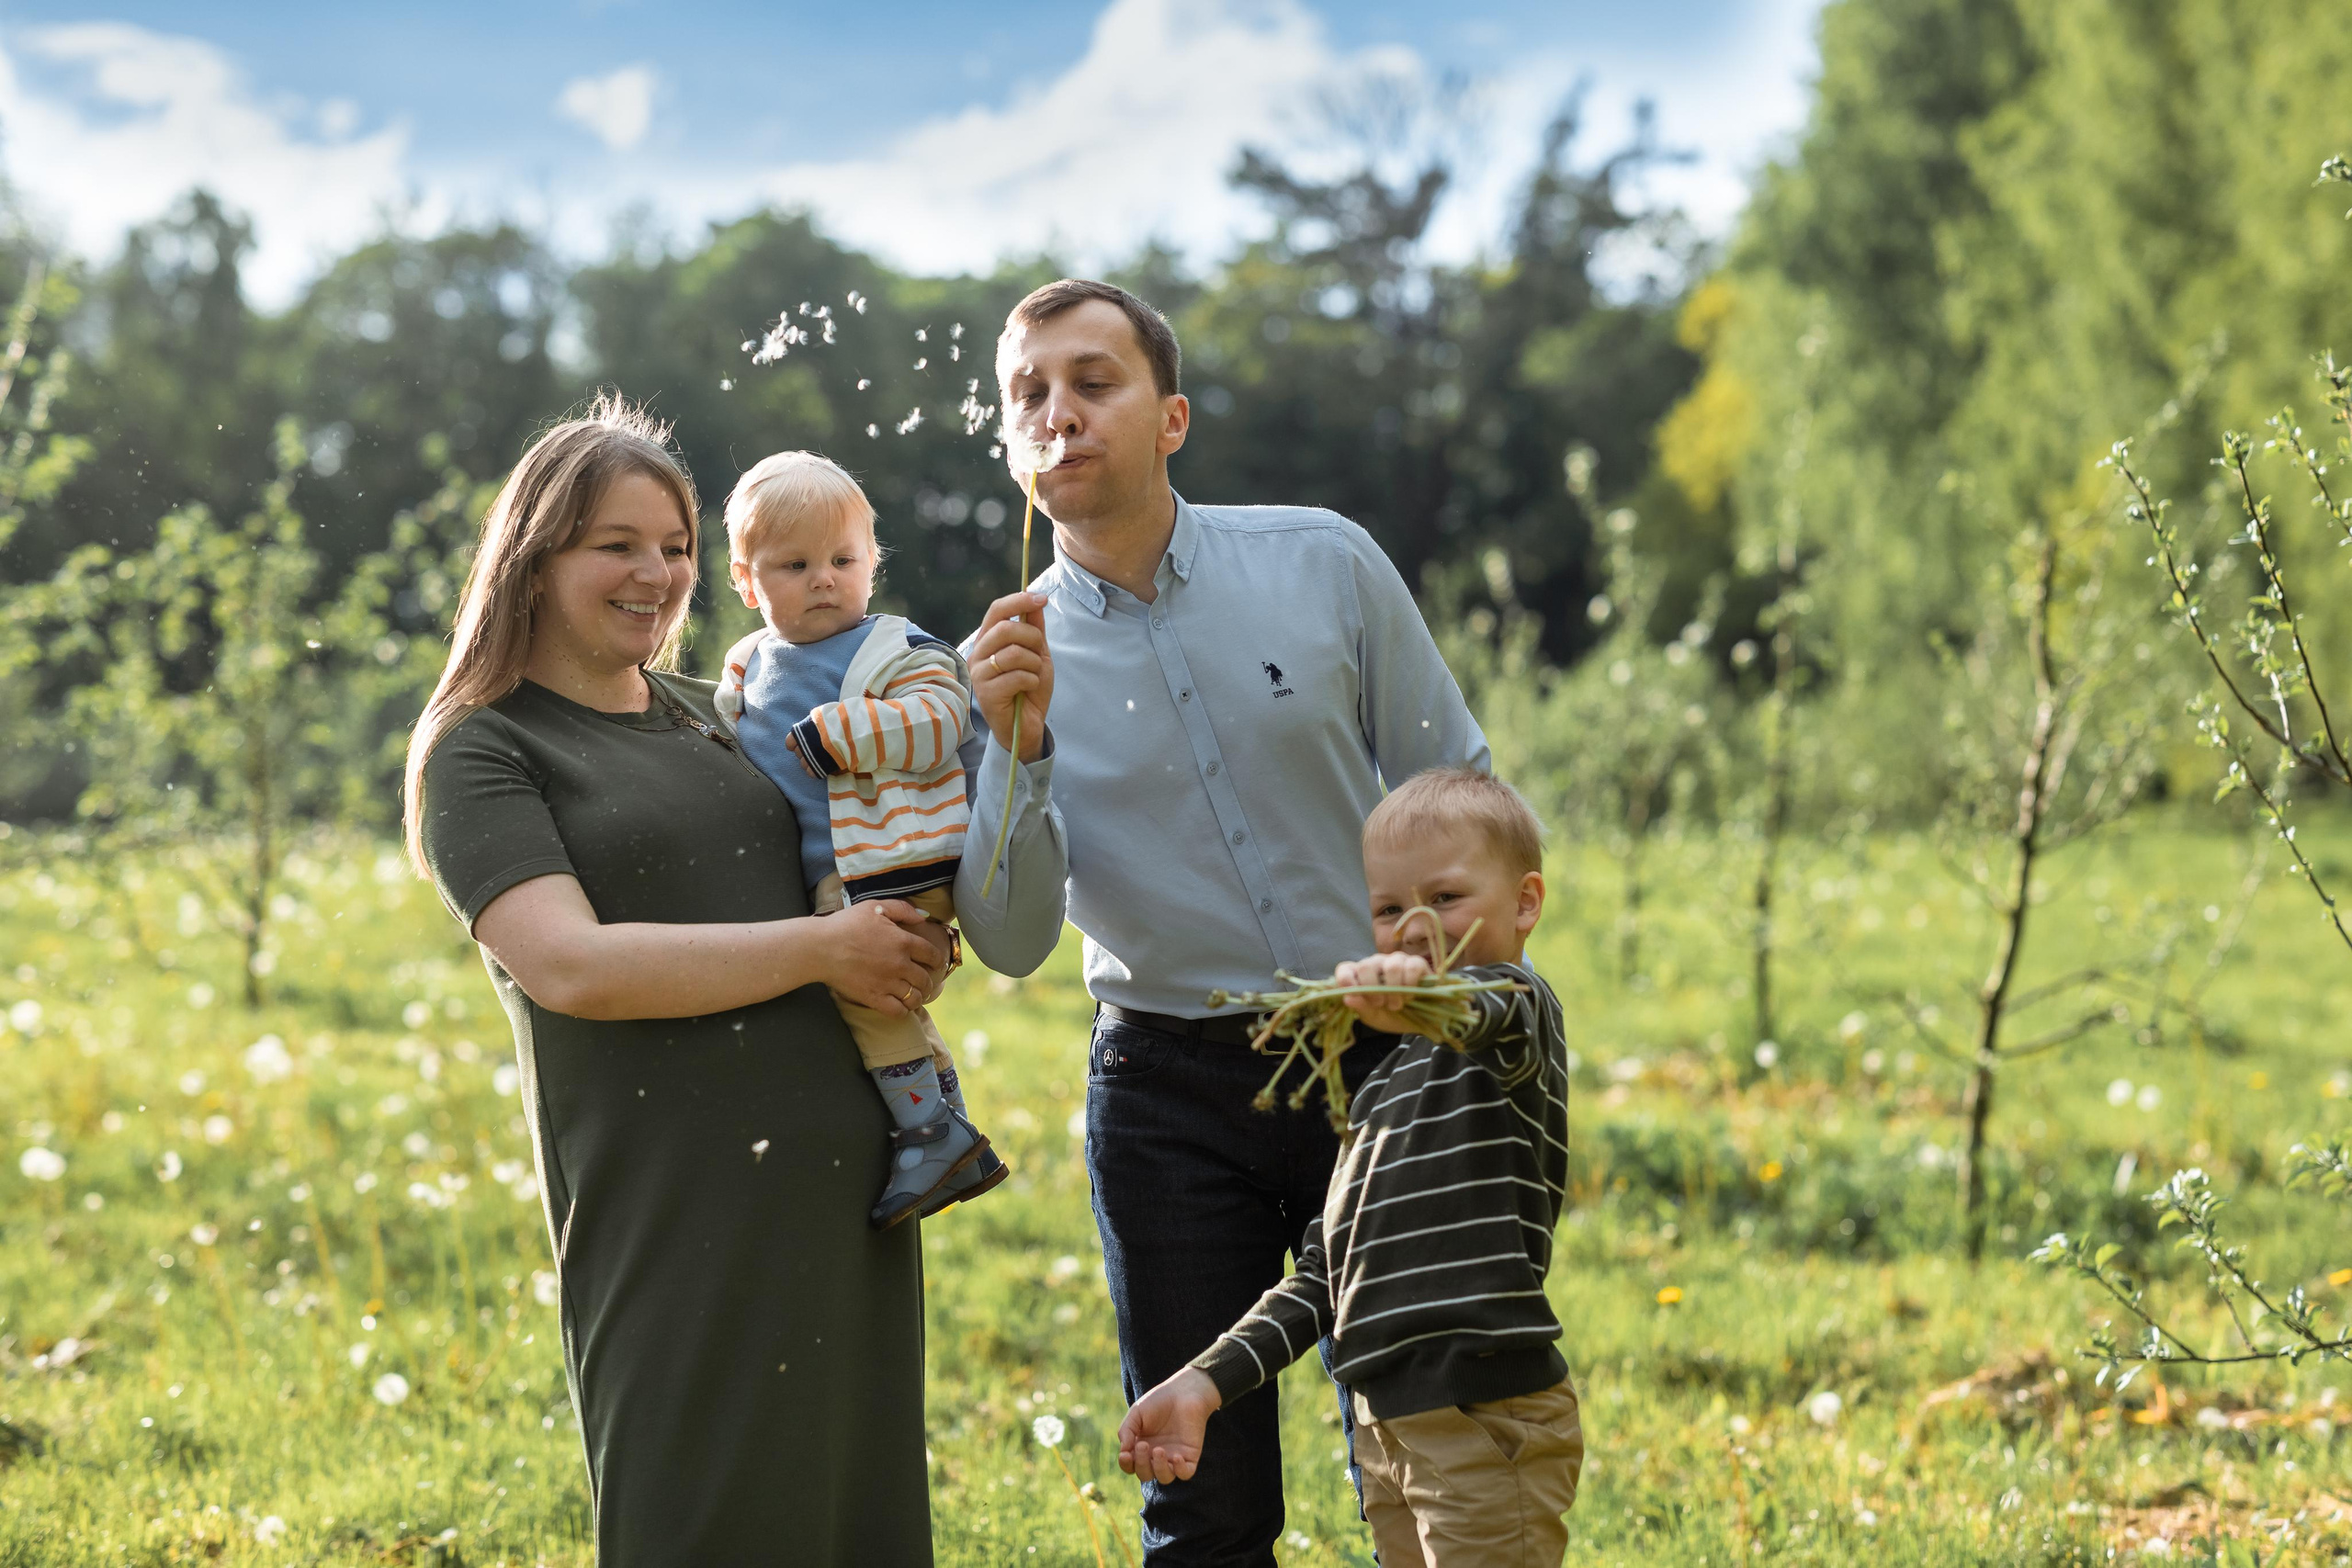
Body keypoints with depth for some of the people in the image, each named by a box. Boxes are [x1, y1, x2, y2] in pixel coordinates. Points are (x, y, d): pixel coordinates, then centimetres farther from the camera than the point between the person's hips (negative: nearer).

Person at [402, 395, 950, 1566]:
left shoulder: (715, 714, 17)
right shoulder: (482, 753, -1)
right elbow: (569, 965, -16)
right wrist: (824, 950, -14)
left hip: (844, 1182, 6)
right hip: (670, 1207, -6)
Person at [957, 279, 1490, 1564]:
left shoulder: (1323, 565, -2)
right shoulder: (1017, 657, -1)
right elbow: (1012, 943, -8)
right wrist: (1017, 746, -21)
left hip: (1377, 1061, 0)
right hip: (1171, 1089, 0)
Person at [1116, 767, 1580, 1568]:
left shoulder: (1518, 1011, -2)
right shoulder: (1384, 1084, 22)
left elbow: (1494, 1011, -29)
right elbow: (1325, 1268, 22)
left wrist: (1421, 995, -52)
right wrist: (1206, 1381, 12)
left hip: (1488, 1420, -8)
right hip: (1389, 1427, 8)